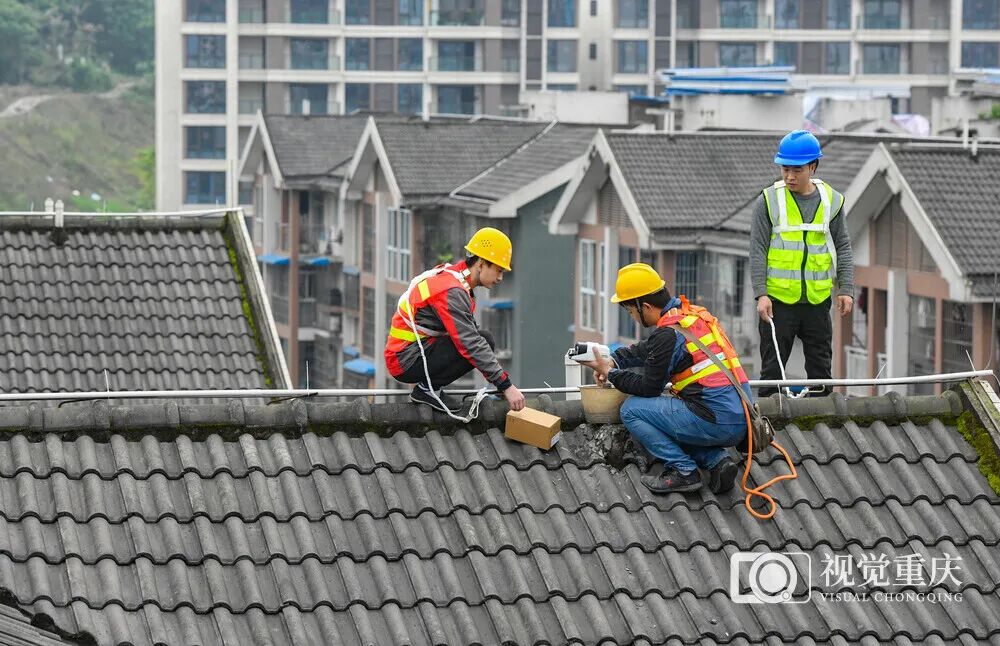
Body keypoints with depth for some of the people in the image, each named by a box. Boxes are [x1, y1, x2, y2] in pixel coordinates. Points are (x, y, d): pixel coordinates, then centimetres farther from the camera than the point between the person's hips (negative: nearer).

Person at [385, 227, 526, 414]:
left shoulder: (454, 276, 9)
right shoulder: (451, 291, -23)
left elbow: (472, 331, 17)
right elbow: (470, 345, -27)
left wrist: (501, 379, 11)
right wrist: (506, 386, -25)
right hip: (405, 361, -10)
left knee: (484, 339, 4)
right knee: (478, 344, -22)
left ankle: (429, 386, 6)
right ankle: (427, 389, -8)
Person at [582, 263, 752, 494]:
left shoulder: (668, 333, -12)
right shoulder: (693, 313, 15)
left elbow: (649, 388, -2)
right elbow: (647, 349, 31)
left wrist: (610, 373, 10)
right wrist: (614, 360, 20)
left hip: (716, 421, -9)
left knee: (632, 410, 2)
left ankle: (683, 471, -4)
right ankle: (717, 460, 8)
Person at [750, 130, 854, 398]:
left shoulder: (832, 201, 5)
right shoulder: (769, 201, -3)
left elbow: (843, 248, 10)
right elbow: (758, 250, -4)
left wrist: (845, 289, 2)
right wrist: (761, 293, -11)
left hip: (818, 299, 2)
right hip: (778, 299, -2)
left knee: (821, 366, 8)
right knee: (773, 366, 2)